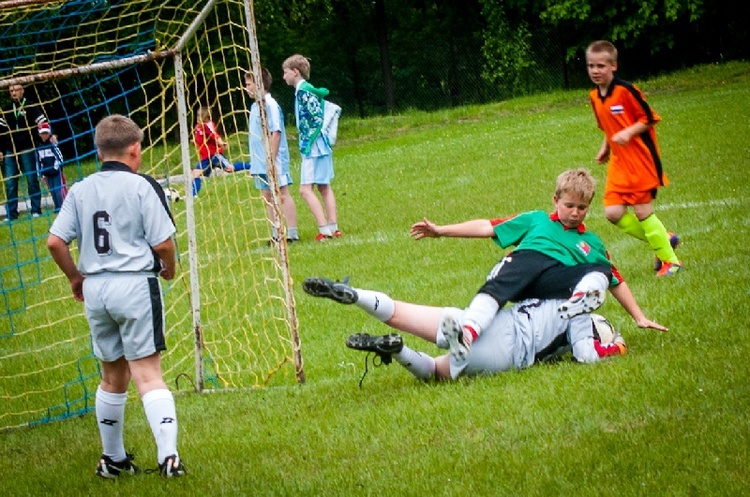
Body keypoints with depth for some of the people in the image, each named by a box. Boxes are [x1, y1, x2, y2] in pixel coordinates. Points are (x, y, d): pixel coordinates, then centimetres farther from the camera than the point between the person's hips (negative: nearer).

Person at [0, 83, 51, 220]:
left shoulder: (32, 106, 0)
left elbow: (43, 122, -7)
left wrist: (50, 135, -23)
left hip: (27, 150, -4)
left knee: (32, 180, -1)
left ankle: (36, 210, 5)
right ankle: (11, 214, 6)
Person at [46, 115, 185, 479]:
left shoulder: (80, 191, 6)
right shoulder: (142, 186, -6)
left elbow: (55, 242, 0)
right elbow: (162, 242, -10)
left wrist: (75, 277, 15)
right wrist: (169, 268, 11)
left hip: (95, 287, 4)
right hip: (136, 285, -4)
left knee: (113, 376, 18)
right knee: (148, 373, -6)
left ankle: (112, 458, 26)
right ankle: (168, 454, -19)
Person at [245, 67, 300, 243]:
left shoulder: (270, 104, -12)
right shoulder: (255, 106, 13)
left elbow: (276, 133, -17)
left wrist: (271, 160, -19)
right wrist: (255, 161, 15)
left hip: (274, 162, -9)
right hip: (261, 163, 9)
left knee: (283, 195, -4)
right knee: (268, 197, 11)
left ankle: (291, 233, -1)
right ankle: (276, 234, 16)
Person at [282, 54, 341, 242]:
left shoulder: (304, 91, -14)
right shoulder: (304, 90, 15)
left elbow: (318, 119, -20)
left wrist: (308, 142, -17)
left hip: (313, 148, -10)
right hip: (321, 146, 10)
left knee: (305, 189, -12)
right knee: (324, 187, 12)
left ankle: (324, 230, -17)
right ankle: (333, 228, 13)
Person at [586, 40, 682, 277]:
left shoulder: (626, 90, -15)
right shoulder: (595, 97, 8)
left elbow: (649, 118, -12)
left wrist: (628, 132, -24)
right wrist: (605, 148, 10)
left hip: (640, 158, -7)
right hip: (618, 162, 7)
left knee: (642, 211, -6)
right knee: (613, 213, -2)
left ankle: (670, 261, 9)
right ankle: (663, 239, 17)